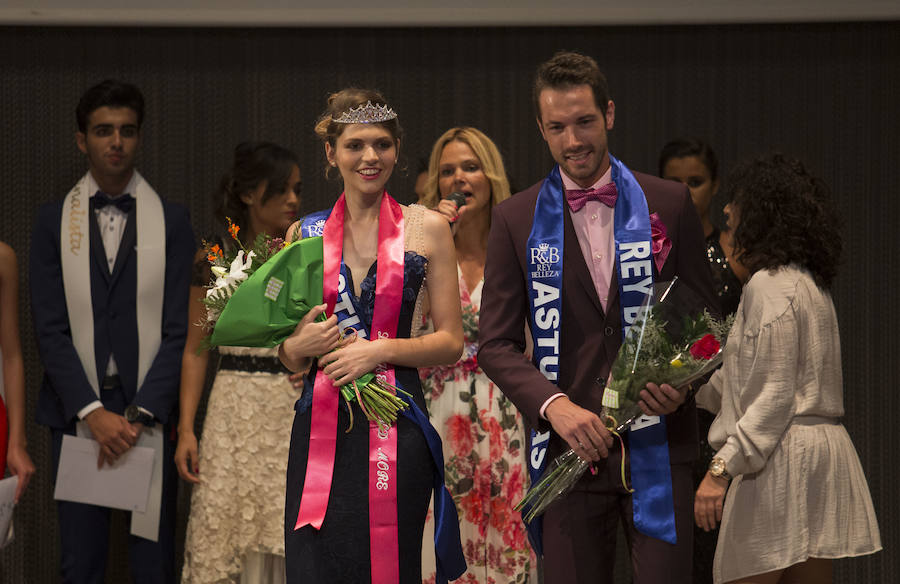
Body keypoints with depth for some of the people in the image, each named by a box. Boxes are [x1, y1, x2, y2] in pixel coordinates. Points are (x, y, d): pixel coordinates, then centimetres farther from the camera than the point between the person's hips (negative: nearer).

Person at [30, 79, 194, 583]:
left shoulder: (172, 221, 4)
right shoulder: (54, 222, 6)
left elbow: (179, 330, -1)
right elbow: (51, 329, 0)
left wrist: (140, 415, -11)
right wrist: (92, 412, -11)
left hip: (150, 416, 0)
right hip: (77, 415, 1)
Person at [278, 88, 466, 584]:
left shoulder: (427, 229, 5)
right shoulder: (305, 234, 11)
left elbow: (451, 342, 3)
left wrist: (380, 349, -11)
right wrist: (299, 345, -5)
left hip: (395, 430, -2)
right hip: (321, 427, 2)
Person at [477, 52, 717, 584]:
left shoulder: (669, 205, 6)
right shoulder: (516, 220, 5)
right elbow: (497, 344, 2)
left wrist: (683, 381, -11)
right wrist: (554, 405, -15)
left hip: (658, 445, 0)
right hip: (570, 444, 0)